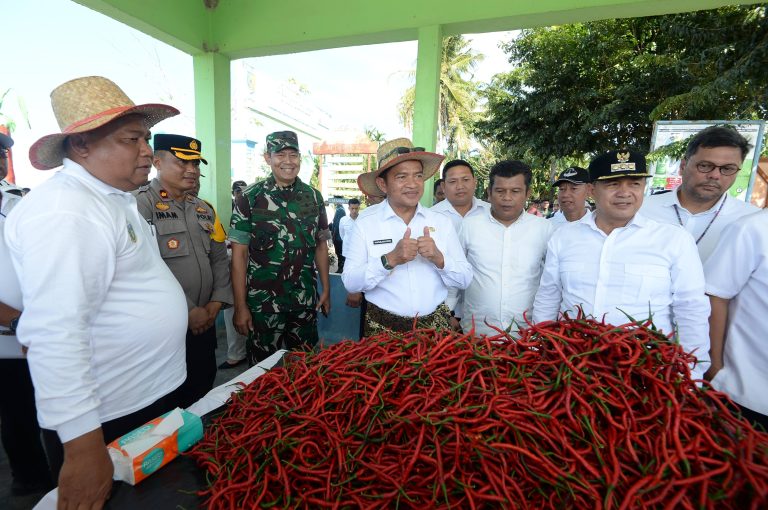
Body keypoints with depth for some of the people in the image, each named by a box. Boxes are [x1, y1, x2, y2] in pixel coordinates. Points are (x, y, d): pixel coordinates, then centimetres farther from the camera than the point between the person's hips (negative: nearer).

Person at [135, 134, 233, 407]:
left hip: (204, 324, 7)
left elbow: (220, 258, 12)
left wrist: (216, 302, 0)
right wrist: (188, 311, -16)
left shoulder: (204, 209, 12)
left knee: (203, 393, 20)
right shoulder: (141, 204, -11)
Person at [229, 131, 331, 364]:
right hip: (263, 302, -2)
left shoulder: (314, 197, 3)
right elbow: (239, 254, -7)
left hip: (305, 301, 3)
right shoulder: (250, 198, -6)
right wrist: (240, 306, -9)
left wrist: (326, 289, 5)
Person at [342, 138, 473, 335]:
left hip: (436, 324, 2)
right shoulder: (365, 223, -7)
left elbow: (465, 280, -1)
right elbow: (350, 282, -11)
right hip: (383, 326, -2)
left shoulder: (442, 222, -1)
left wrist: (439, 258, -18)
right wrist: (390, 259, -23)